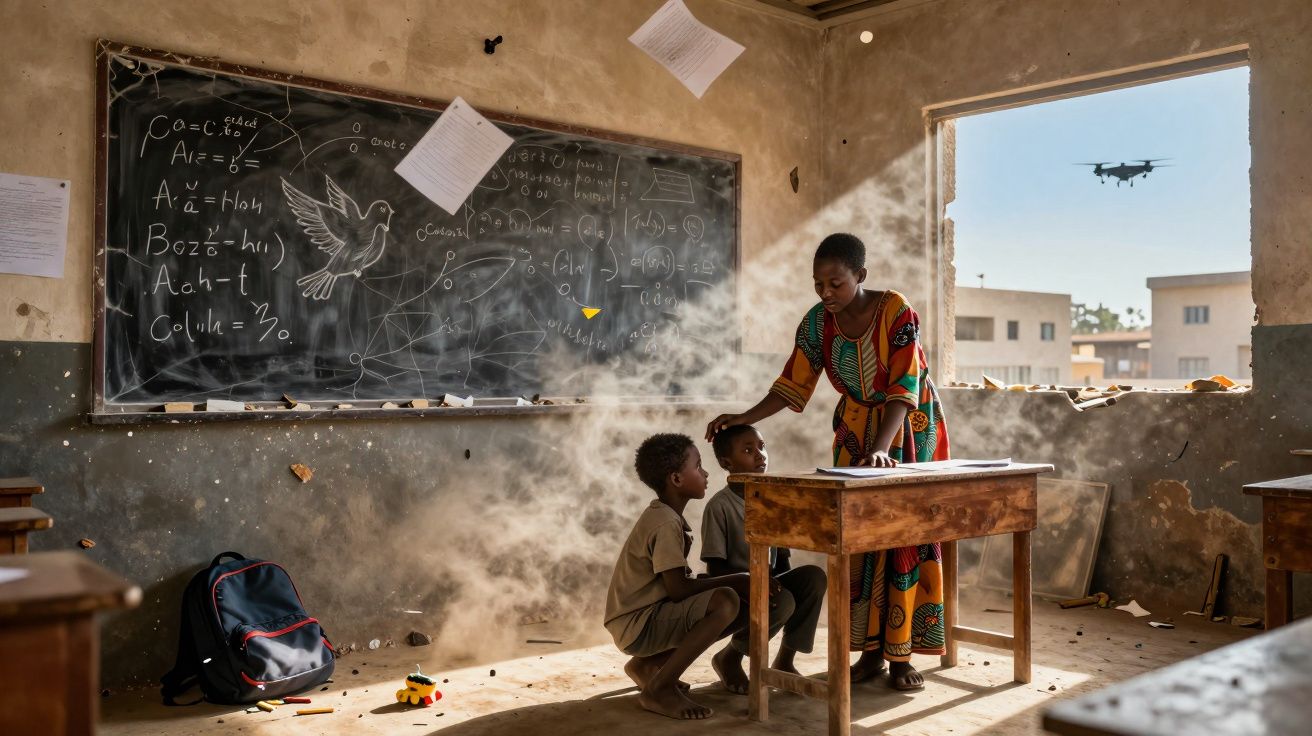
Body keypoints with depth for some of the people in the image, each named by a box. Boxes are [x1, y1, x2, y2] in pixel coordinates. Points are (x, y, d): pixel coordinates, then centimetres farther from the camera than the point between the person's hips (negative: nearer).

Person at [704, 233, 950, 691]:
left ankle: (900, 656, 4)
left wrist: (881, 448, -41)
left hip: (910, 428, -4)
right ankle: (870, 652, 9)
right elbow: (793, 386, -5)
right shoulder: (818, 322, -11)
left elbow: (904, 387, -29)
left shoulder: (896, 311, -24)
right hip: (856, 428, 4)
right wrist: (744, 419, -18)